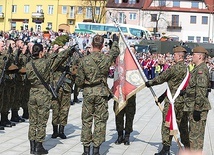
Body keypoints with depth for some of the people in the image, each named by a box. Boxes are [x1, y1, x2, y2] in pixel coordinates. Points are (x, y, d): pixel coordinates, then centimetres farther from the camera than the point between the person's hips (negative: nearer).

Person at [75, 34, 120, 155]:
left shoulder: (84, 60, -6)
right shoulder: (106, 58, -7)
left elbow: (79, 80, -3)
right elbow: (115, 51, 16)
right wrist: (115, 41, 35)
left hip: (88, 93, 1)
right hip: (102, 93, -1)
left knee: (86, 120, 10)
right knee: (100, 121, 6)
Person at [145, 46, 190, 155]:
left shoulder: (175, 68, -16)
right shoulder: (186, 69, 12)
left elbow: (162, 78, -6)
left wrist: (149, 83, 11)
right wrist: (162, 97, 17)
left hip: (173, 101, -8)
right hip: (183, 100, 8)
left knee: (167, 125, -1)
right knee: (183, 125, 15)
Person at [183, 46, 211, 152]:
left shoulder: (201, 69, -17)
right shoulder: (197, 69, 17)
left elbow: (201, 91, -23)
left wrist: (197, 109, -24)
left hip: (198, 108, -11)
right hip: (193, 107, 11)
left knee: (196, 136, -5)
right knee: (193, 134, 19)